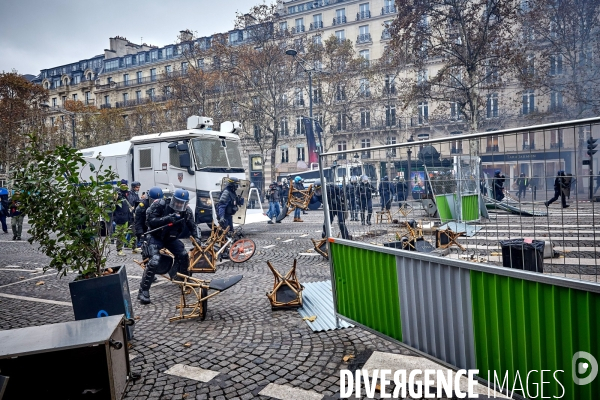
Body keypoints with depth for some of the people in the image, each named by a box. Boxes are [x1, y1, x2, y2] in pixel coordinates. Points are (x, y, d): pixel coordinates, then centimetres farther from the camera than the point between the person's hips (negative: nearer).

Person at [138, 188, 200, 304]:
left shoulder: (187, 211, -10)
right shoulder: (160, 204, -23)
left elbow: (192, 225, 0)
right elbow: (150, 220, -28)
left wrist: (196, 237, -18)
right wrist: (167, 219, -40)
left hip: (171, 238, 5)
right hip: (155, 237, -5)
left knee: (183, 255, -7)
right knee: (155, 260, -24)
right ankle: (143, 291, -15)